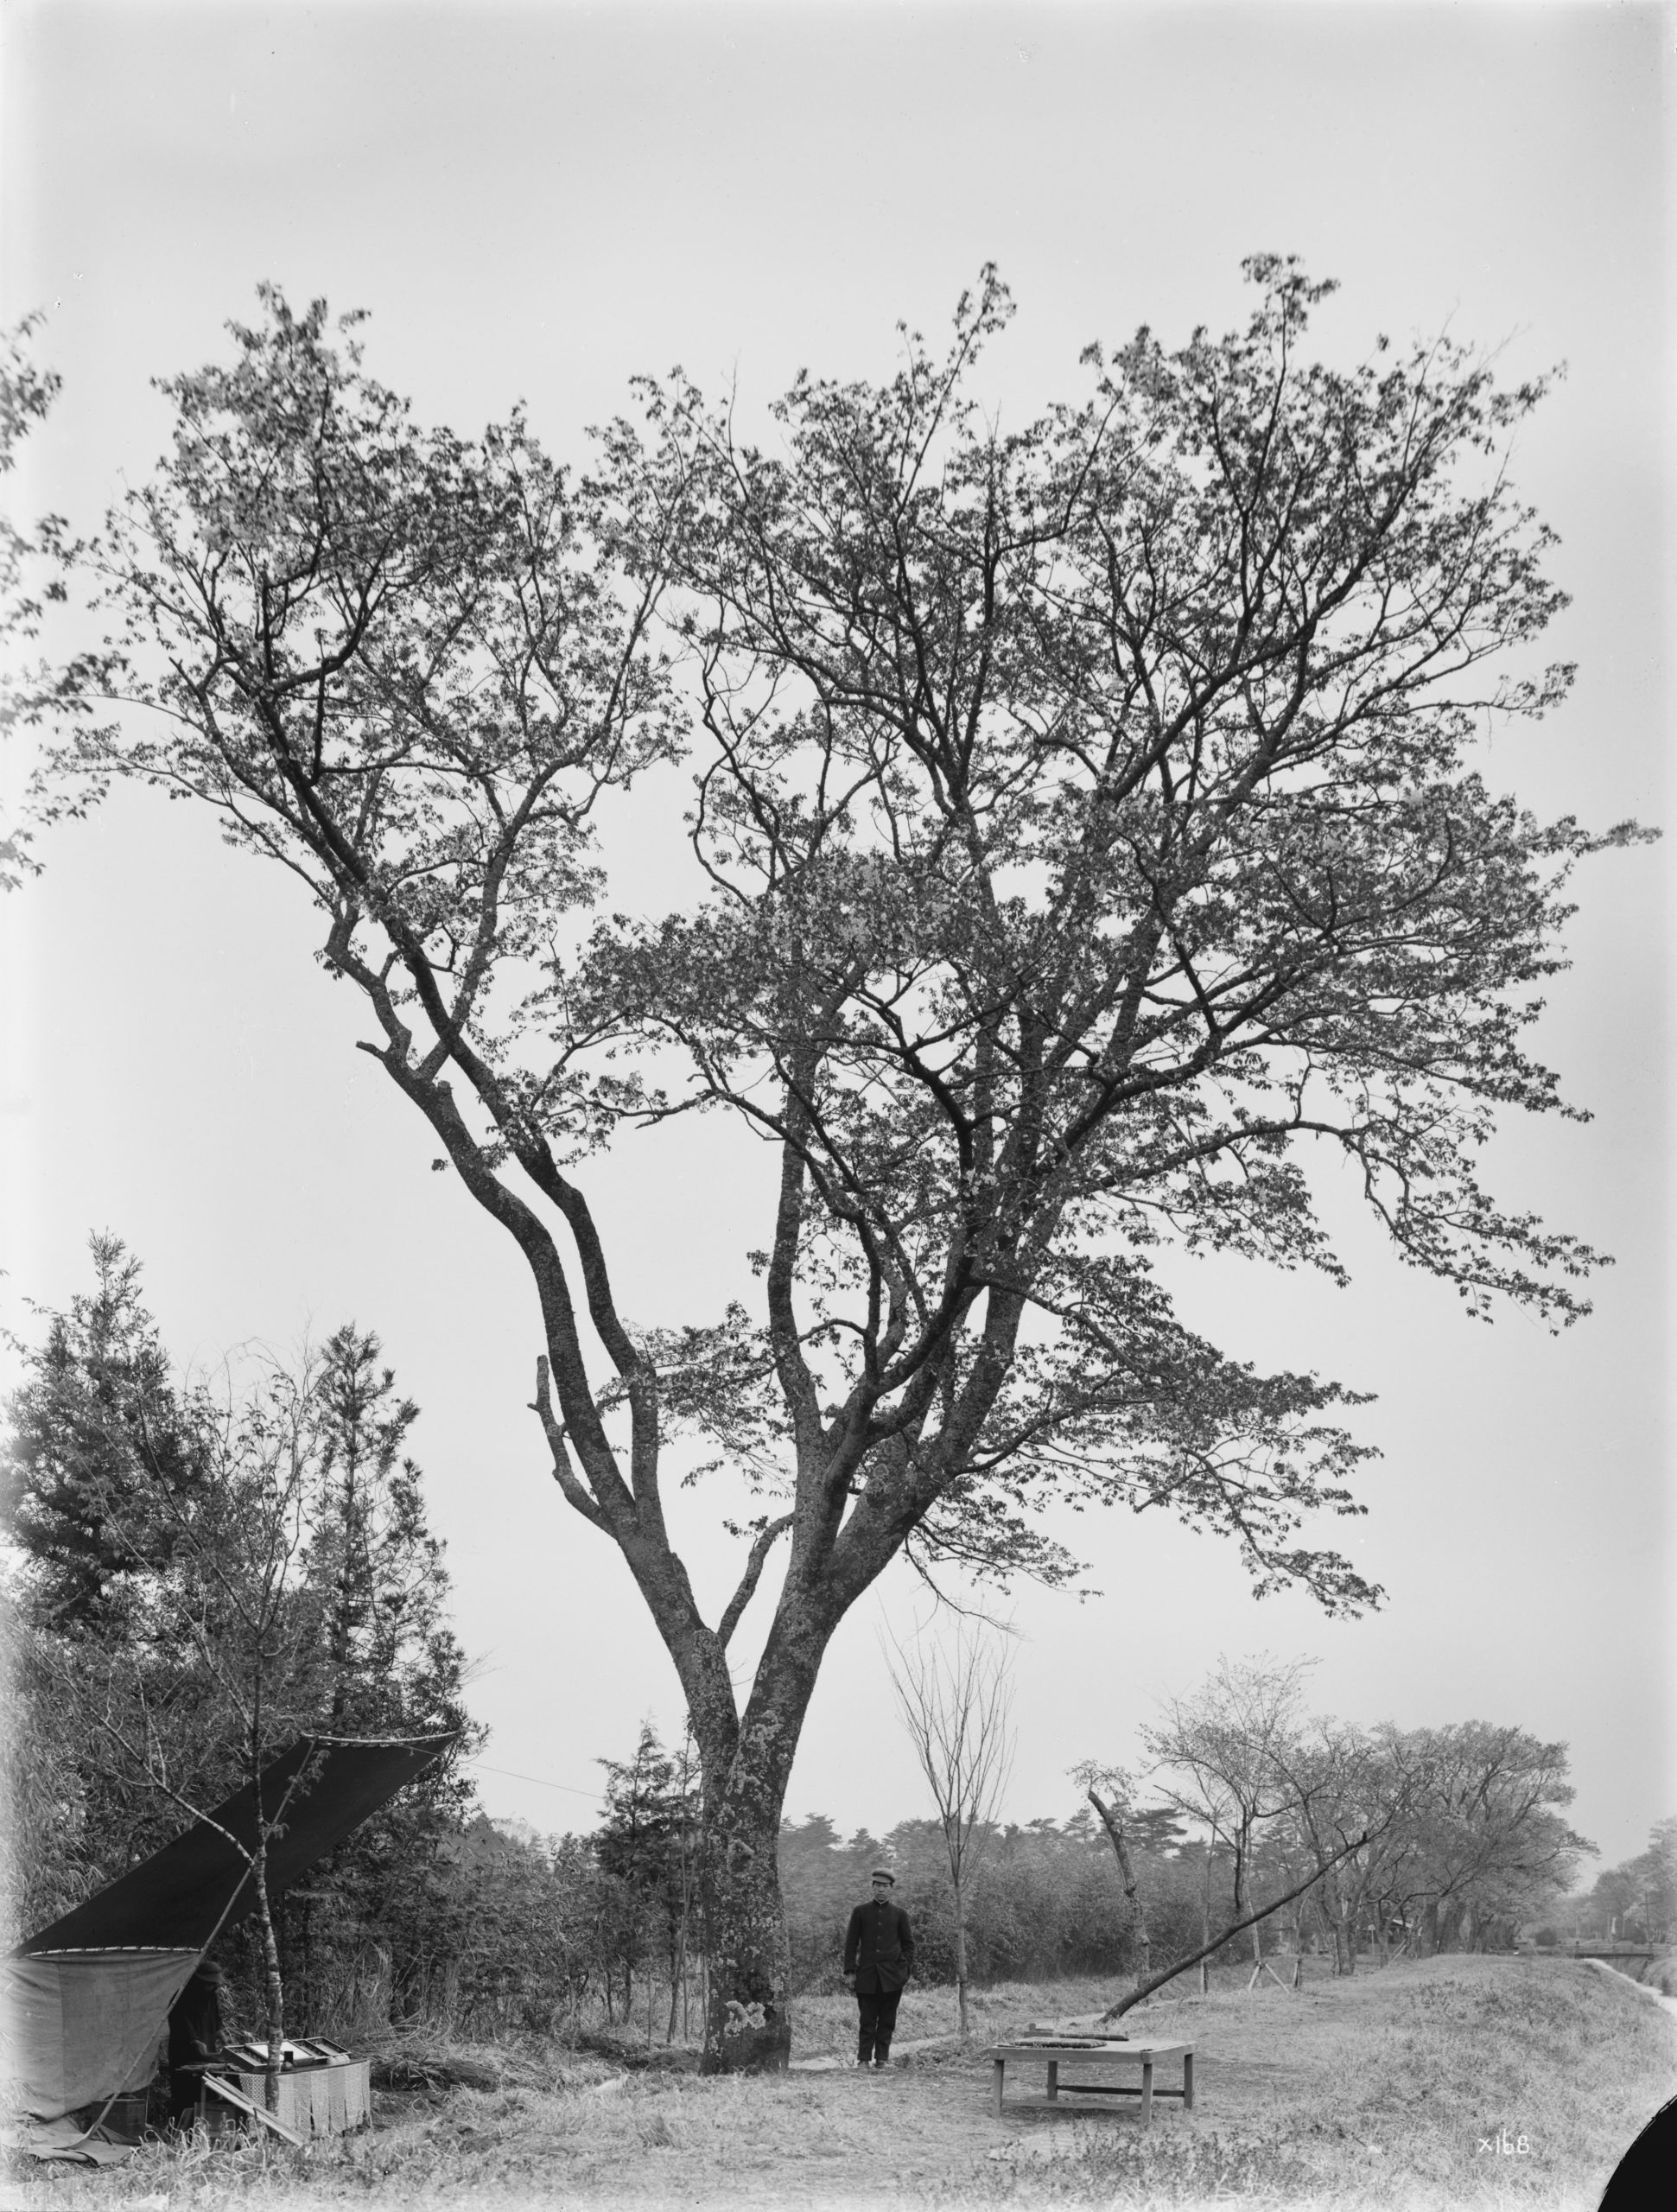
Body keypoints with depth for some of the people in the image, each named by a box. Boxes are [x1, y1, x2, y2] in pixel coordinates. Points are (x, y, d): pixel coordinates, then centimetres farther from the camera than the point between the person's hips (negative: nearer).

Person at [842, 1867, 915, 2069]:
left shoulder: (899, 1914, 8)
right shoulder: (861, 1912, 7)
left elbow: (908, 1943, 11)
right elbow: (851, 1942, 7)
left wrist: (906, 1968, -1)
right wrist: (850, 1971, 0)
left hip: (892, 1975, 1)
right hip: (867, 1974, -1)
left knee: (887, 2020, 2)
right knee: (868, 2020, -2)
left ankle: (882, 2058, 8)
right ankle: (864, 2059, 0)